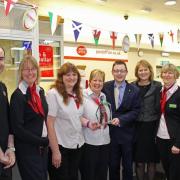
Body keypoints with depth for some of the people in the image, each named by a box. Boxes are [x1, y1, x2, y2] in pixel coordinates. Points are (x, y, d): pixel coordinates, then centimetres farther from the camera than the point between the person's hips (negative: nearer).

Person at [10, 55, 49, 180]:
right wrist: (42, 141, -14)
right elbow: (17, 129, -17)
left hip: (43, 147, 7)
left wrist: (46, 141, 1)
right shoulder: (18, 95, -14)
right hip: (27, 150, -7)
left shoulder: (40, 91, 7)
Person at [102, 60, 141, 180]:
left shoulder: (134, 90, -4)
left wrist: (120, 119, -19)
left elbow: (135, 111, -8)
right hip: (111, 132, 1)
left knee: (128, 165, 14)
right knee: (113, 165, 15)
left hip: (127, 133, -1)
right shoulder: (105, 87, 0)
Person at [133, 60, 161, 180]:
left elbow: (159, 107, -3)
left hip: (152, 127, -1)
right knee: (139, 161, 7)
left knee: (152, 160, 9)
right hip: (137, 127, 1)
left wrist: (158, 127, -8)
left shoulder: (157, 86, -1)